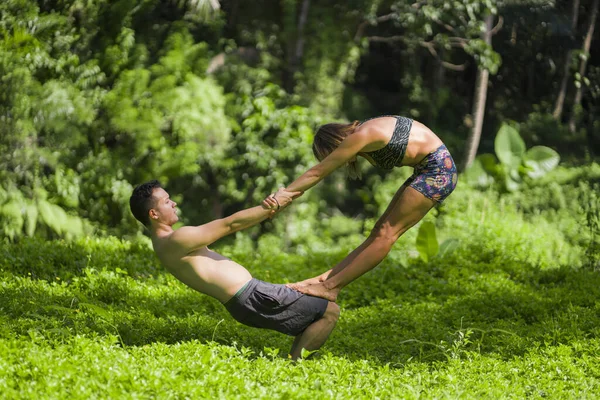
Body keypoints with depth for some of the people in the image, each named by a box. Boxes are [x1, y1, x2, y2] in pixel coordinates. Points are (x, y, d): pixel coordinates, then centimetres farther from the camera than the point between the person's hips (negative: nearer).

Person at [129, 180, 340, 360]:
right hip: (251, 296, -11)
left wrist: (266, 210, 5)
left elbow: (224, 228, 13)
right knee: (330, 312, -7)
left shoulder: (167, 244, 16)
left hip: (244, 299, 11)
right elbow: (230, 224, -13)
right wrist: (273, 206, -5)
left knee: (314, 313, 22)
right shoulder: (176, 240, -16)